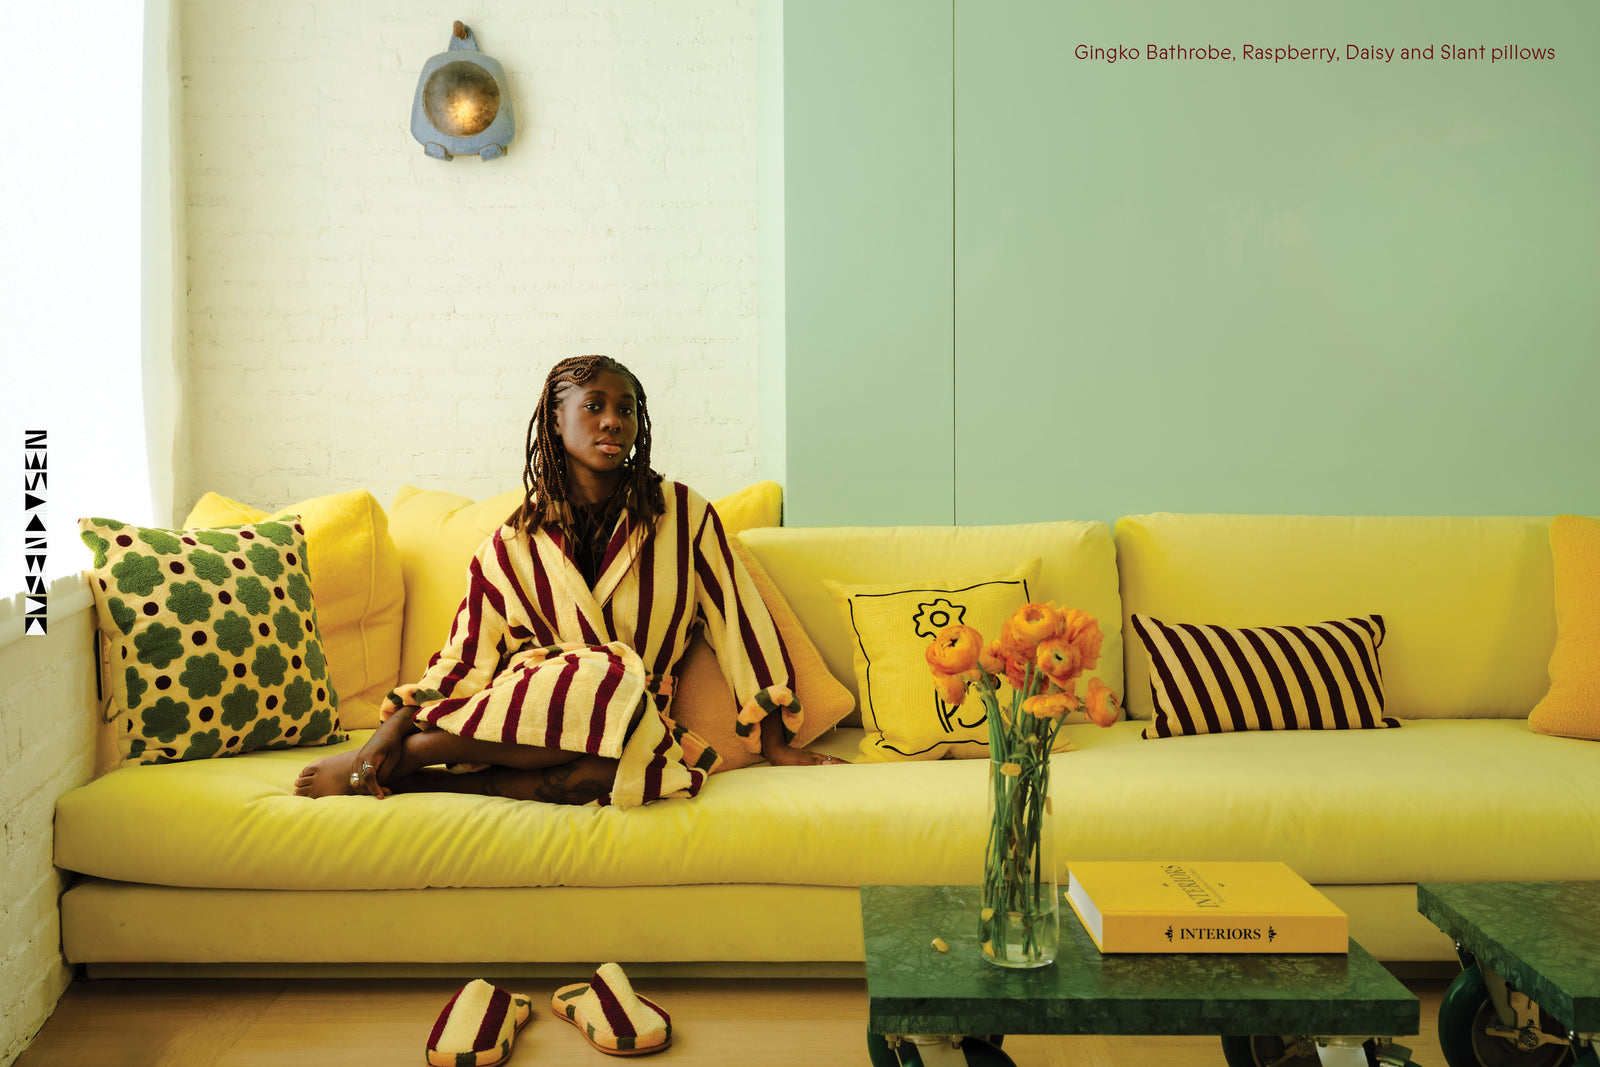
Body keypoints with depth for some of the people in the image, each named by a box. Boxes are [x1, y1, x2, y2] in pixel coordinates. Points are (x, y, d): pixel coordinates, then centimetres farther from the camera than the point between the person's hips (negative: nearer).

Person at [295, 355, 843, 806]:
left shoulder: (682, 513, 3)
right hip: (529, 703, 0)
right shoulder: (515, 543, 4)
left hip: (635, 723, 1)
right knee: (607, 676, -38)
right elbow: (465, 658, 2)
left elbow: (737, 619, 4)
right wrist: (395, 725, -15)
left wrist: (776, 744, 4)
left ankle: (407, 773, -25)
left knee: (601, 768, -39)